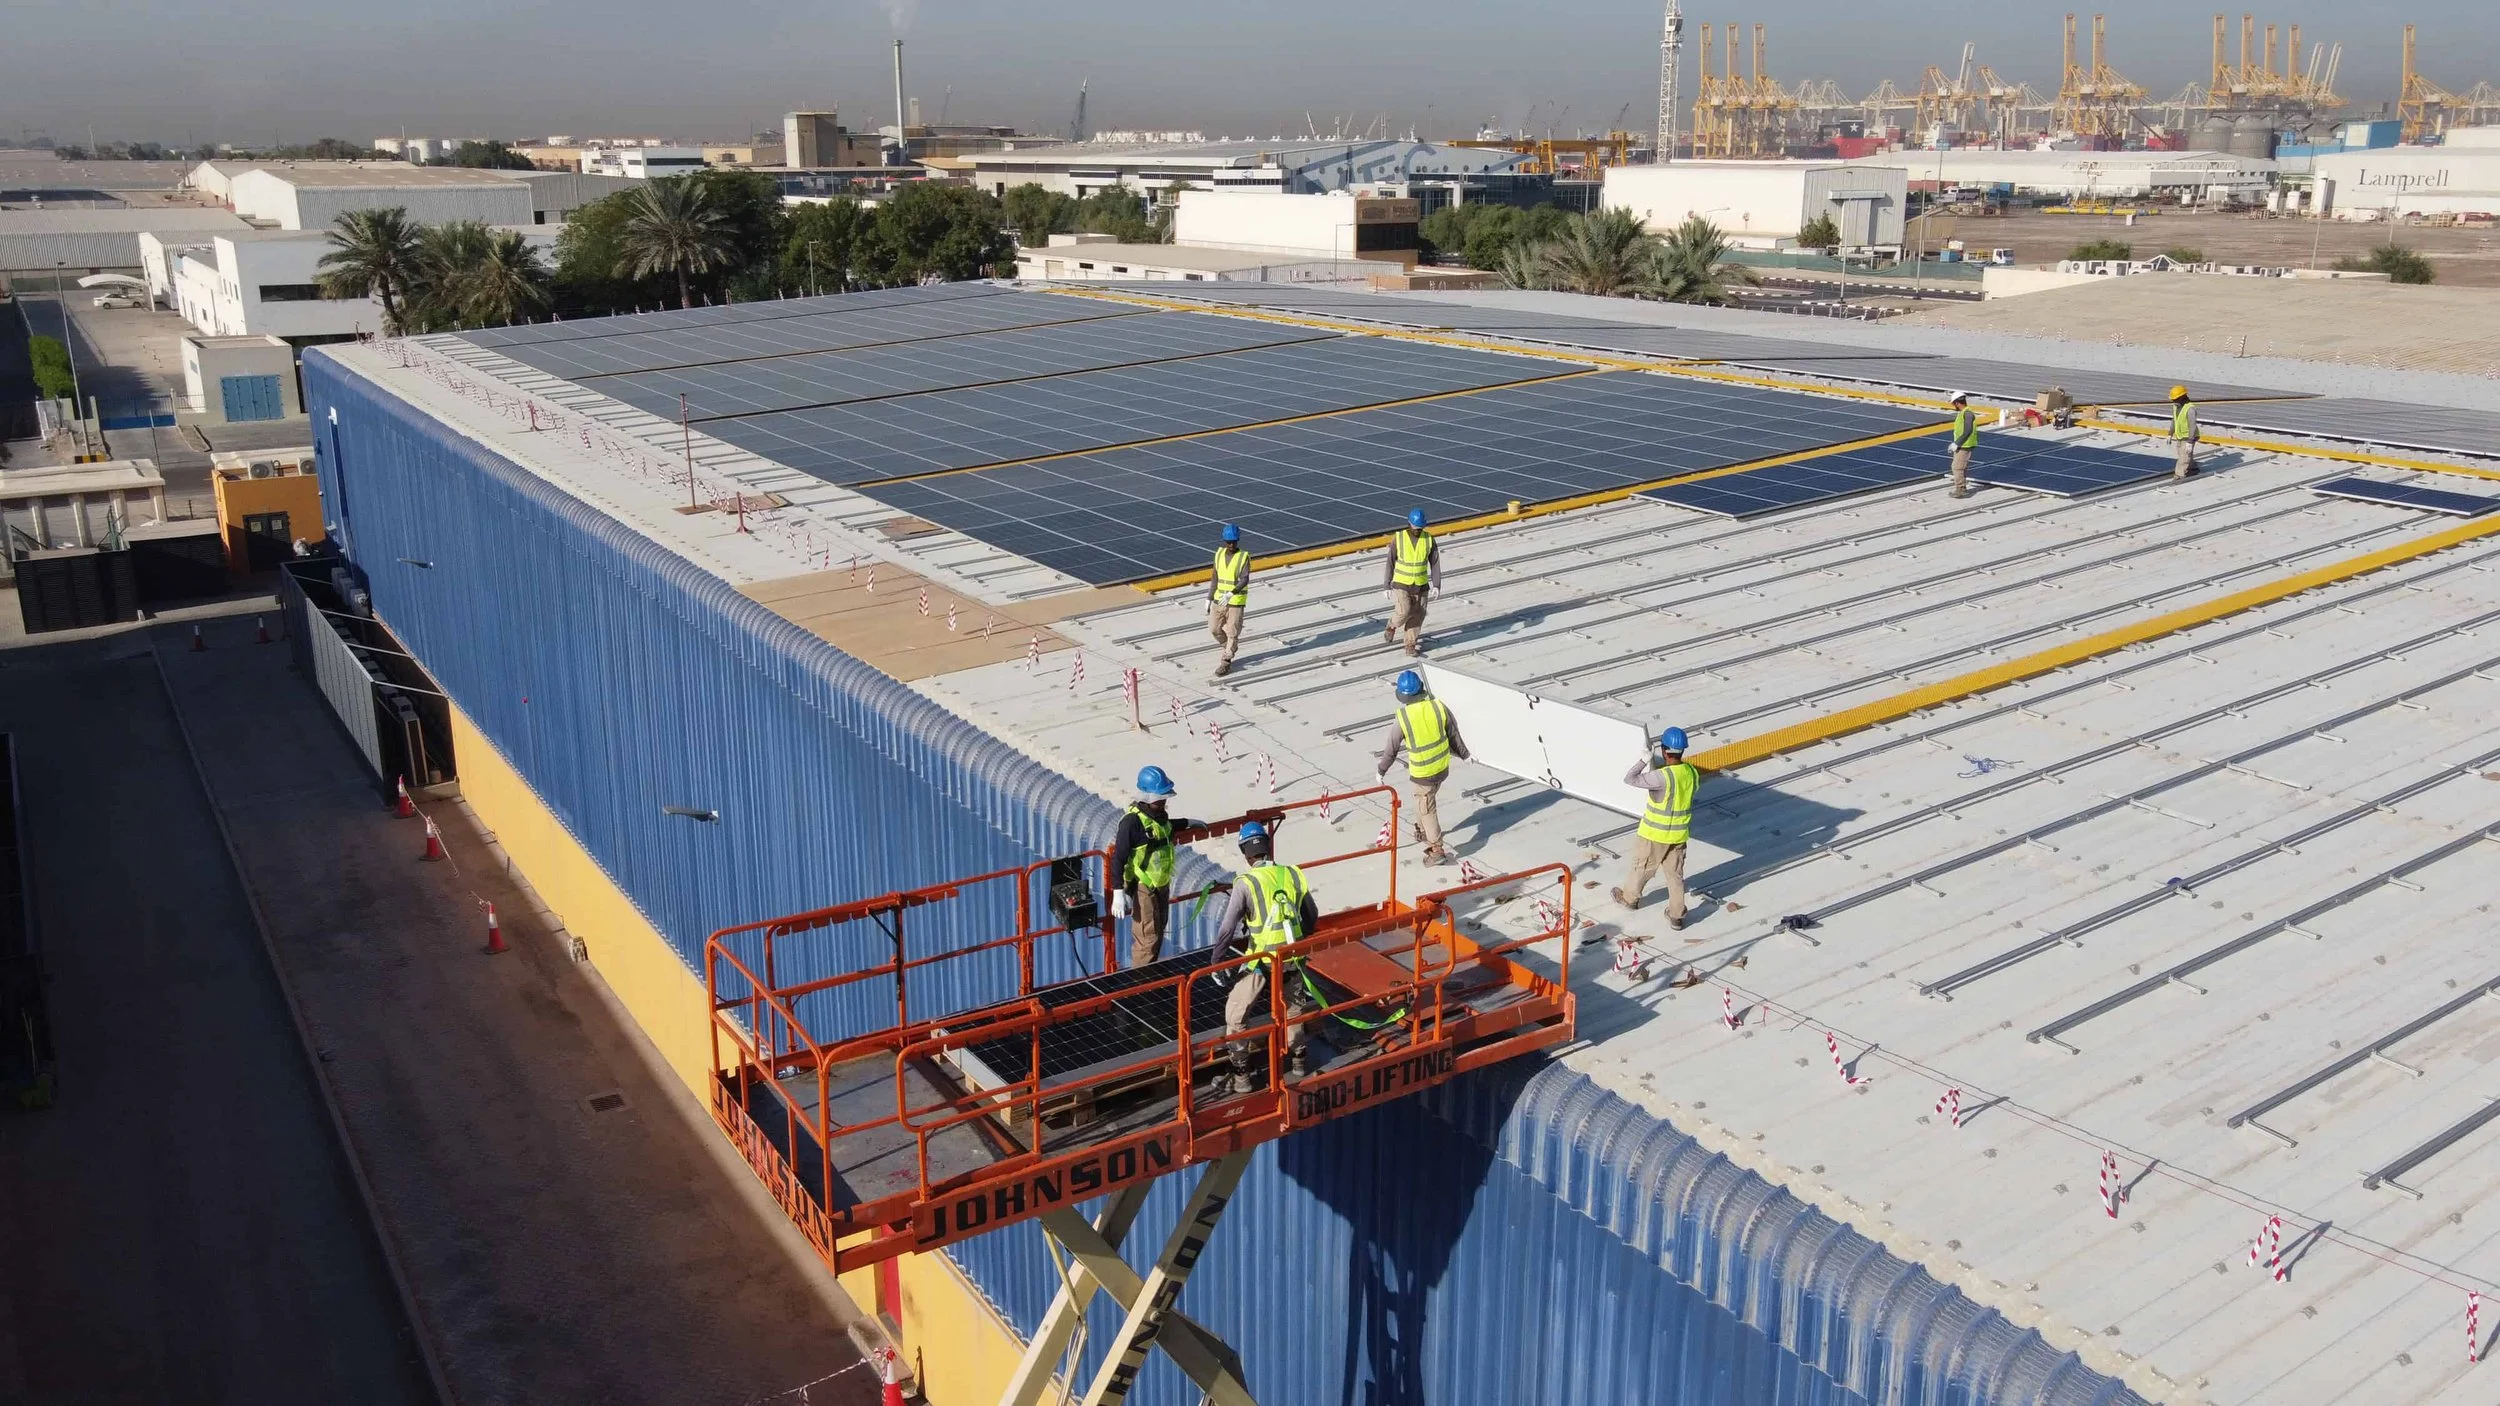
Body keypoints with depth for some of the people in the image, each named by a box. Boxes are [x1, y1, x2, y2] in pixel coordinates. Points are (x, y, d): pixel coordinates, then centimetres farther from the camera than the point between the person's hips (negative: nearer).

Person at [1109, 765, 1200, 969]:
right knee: (1147, 937, -7)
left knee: (1159, 930, 20)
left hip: (1162, 882, 9)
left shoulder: (1159, 813, 0)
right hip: (1143, 887, -9)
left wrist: (1187, 823, 35)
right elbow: (1118, 858, -25)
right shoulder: (1133, 821, -26)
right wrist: (1118, 893, -29)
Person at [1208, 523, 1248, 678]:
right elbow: (1215, 578, 11)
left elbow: (1244, 580, -21)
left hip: (1235, 601, -5)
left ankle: (1225, 663, 10)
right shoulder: (1219, 553, 4)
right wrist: (1209, 598, 10)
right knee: (1214, 628, 9)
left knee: (1232, 632, 0)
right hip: (1218, 599, 5)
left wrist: (1230, 594, -35)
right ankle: (1229, 647, 35)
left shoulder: (1244, 557, -12)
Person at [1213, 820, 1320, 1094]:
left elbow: (1227, 928, -14)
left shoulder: (1246, 883, -13)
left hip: (1261, 962, -4)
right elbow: (1312, 916, 12)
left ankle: (1242, 1077, 11)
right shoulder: (1293, 875, -1)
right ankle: (1299, 1061, 40)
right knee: (1293, 1008, 26)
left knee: (1235, 1015, 10)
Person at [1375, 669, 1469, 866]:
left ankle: (1437, 849, 9)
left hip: (1422, 772, -5)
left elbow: (1391, 749, -8)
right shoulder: (1439, 706, -12)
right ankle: (1422, 830, 47)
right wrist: (1464, 753, 20)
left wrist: (1381, 771, 8)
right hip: (1443, 767, 5)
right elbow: (1454, 734, 2)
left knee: (1426, 808, 10)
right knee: (1424, 799, 28)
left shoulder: (1402, 717, -19)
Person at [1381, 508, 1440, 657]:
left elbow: (1435, 563, -3)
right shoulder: (1398, 538, -12)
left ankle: (1410, 646, 18)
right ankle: (1392, 626, 14)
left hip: (1421, 586, 2)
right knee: (1403, 612, -18)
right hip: (1401, 585, -2)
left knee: (1416, 617, 2)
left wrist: (1436, 585, -11)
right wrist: (1387, 586, -3)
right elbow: (1390, 563, -5)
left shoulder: (1429, 539, -7)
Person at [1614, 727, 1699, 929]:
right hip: (1679, 833, 5)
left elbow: (1629, 779, -24)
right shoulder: (1692, 772, -8)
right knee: (1675, 873, 15)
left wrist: (1644, 760, -12)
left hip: (1655, 833, -5)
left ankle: (1629, 897, 41)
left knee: (1642, 866, 19)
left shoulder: (1661, 777, -29)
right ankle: (1676, 915, 20)